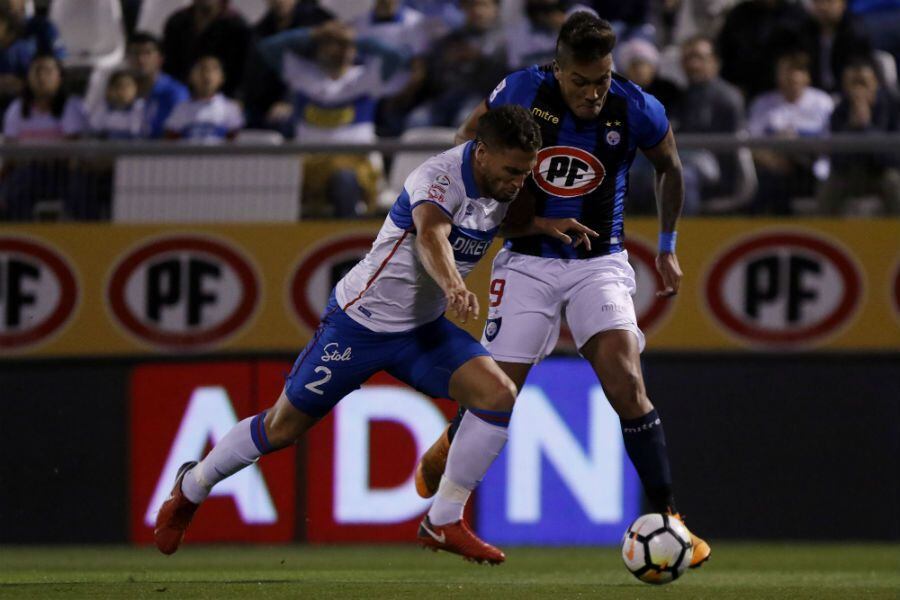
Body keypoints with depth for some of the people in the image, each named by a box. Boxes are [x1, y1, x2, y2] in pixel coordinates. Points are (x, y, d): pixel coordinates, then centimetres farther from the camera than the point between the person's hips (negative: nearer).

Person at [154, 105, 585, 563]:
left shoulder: (503, 185, -5)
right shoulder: (440, 176, -28)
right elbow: (431, 236, -50)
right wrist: (452, 286, -69)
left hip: (423, 328, 7)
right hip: (359, 321, -6)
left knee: (497, 395, -16)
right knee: (284, 427, 5)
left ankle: (443, 523, -6)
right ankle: (192, 486, 31)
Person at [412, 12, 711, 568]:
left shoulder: (637, 110, -13)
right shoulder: (524, 91, -14)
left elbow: (670, 168, 9)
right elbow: (469, 136, 6)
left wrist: (668, 247, 11)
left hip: (600, 263, 0)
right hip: (528, 261, 0)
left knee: (627, 383, -19)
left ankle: (668, 519, -14)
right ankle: (446, 451, 33)